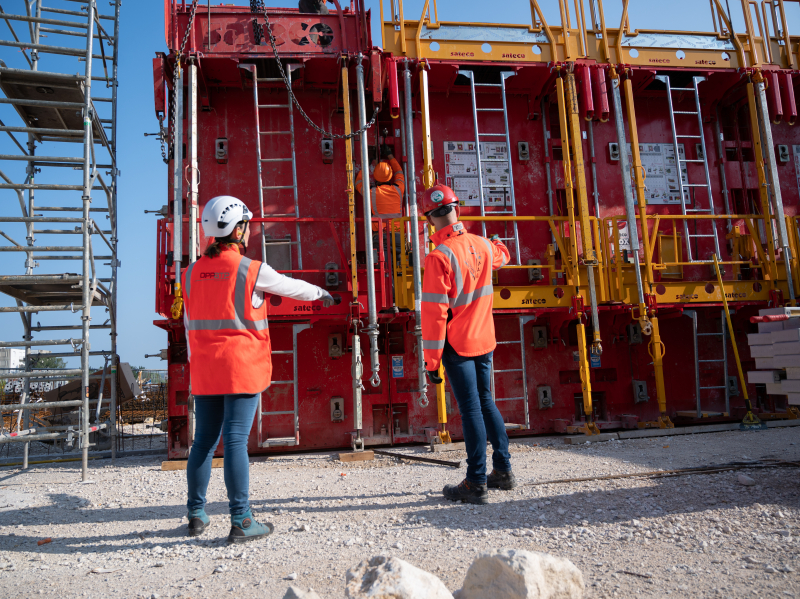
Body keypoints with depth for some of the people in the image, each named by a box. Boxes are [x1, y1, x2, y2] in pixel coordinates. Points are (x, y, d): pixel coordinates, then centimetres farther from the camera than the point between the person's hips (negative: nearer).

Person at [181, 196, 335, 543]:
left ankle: (196, 515, 24)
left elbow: (190, 324, 13)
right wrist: (321, 294, 27)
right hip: (242, 370, -5)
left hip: (205, 372, 5)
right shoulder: (252, 270, -8)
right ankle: (241, 522, 3)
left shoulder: (193, 273, 7)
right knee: (236, 441, -4)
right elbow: (291, 287, 8)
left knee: (203, 441, 13)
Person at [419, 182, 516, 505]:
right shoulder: (482, 245, 2)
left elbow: (434, 312, -19)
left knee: (471, 409, -2)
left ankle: (476, 484, 6)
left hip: (457, 345, -6)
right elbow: (501, 257, 28)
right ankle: (503, 471, 27)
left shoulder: (439, 256, -18)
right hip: (484, 340, 6)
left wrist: (431, 359, -14)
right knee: (485, 401, 17)